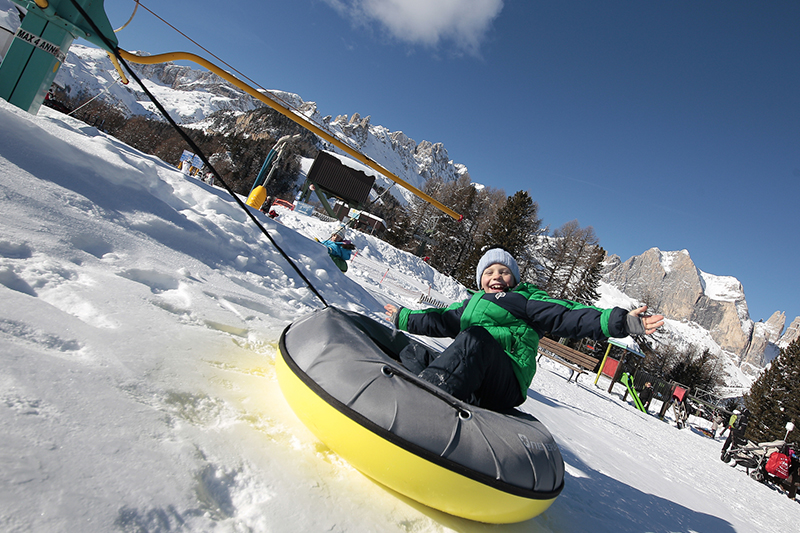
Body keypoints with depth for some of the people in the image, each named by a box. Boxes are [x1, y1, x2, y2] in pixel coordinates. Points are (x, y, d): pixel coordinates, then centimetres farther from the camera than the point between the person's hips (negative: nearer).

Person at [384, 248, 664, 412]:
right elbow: (440, 321, 41)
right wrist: (404, 318, 50)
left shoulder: (525, 300, 12)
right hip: (468, 387, 6)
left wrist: (620, 321, -13)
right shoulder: (470, 304, 31)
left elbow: (568, 316, 1)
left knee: (476, 337, -33)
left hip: (504, 386, -6)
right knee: (412, 353, -8)